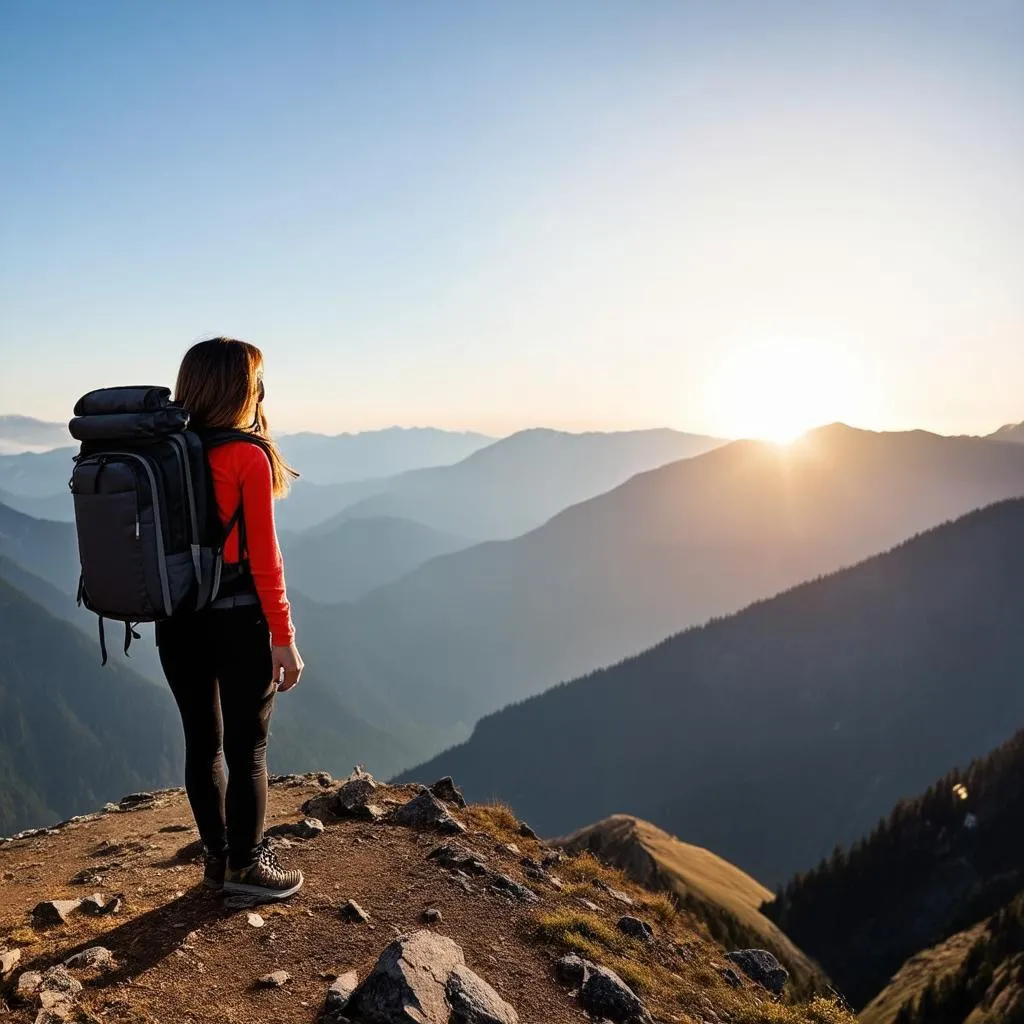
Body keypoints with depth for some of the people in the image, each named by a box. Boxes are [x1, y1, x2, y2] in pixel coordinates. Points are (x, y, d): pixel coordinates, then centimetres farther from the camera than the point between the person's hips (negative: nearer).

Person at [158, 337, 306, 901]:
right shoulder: (248, 456, -14)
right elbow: (263, 558, -14)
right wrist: (284, 638, -8)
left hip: (177, 620, 6)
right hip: (238, 619, -6)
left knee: (203, 741, 16)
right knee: (247, 746, 9)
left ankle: (217, 856, 31)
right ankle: (245, 865, 22)